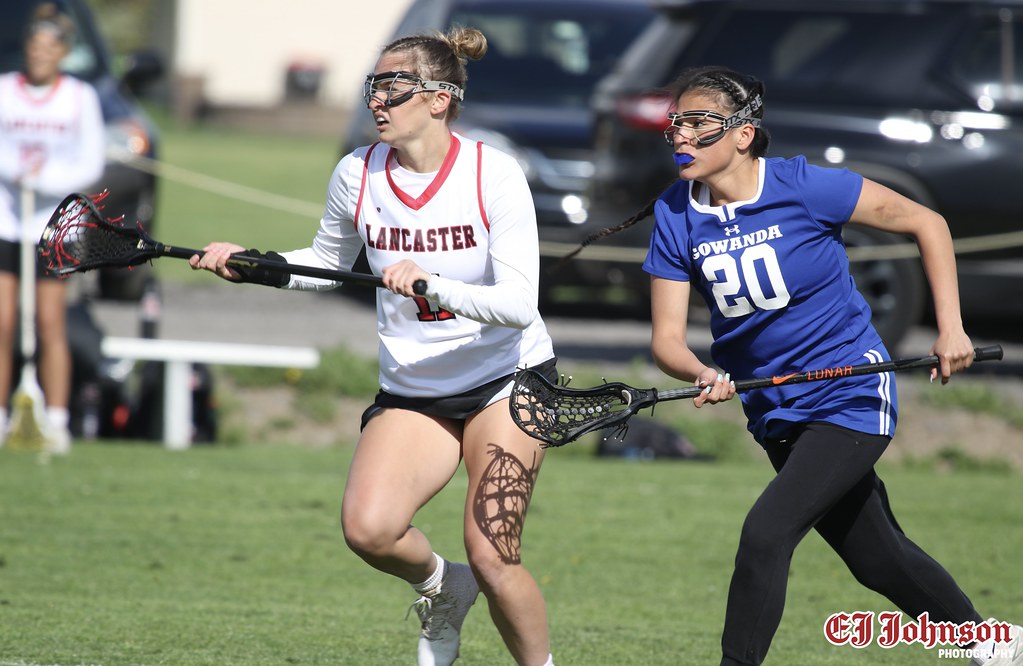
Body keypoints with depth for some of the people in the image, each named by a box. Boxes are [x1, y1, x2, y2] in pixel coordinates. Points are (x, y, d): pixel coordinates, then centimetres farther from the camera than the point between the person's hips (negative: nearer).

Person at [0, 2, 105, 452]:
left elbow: (91, 165, -3)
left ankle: (56, 424, 4)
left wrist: (43, 178, -17)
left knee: (51, 326, -2)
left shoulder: (80, 98, 1)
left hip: (53, 224, 0)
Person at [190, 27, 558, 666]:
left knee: (492, 559, -15)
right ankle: (441, 587, 11)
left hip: (508, 379, -3)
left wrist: (433, 287, -37)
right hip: (412, 391, 3)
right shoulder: (358, 174, -5)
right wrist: (251, 267, -1)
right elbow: (329, 261, 16)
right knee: (369, 528, -22)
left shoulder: (494, 174, -17)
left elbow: (519, 303, -23)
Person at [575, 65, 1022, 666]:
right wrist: (703, 375, -31)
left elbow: (926, 223, -7)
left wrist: (951, 328, -12)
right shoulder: (674, 217, -6)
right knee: (877, 560, 17)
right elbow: (667, 338, -8)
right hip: (775, 411, 6)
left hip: (852, 397, -6)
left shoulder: (806, 188, -18)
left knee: (765, 534, -23)